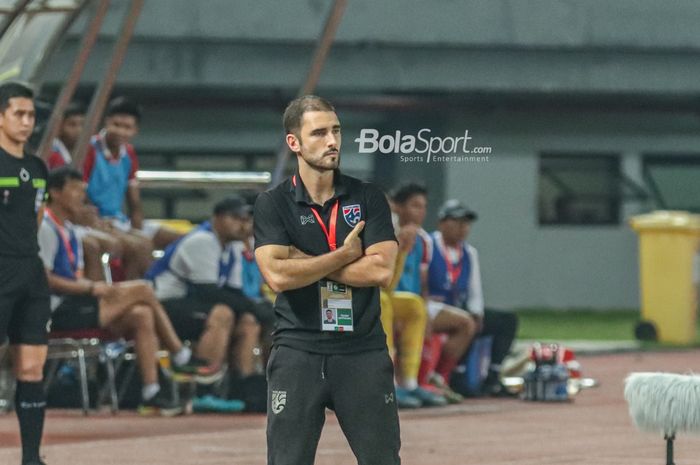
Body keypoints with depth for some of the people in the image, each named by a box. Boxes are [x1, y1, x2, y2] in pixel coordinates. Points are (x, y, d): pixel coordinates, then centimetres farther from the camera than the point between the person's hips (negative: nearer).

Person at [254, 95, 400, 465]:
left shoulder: (368, 199, 7)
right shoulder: (272, 205, 3)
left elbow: (381, 271, -8)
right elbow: (277, 275, -13)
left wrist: (306, 263, -7)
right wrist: (344, 255, -7)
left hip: (364, 353, 1)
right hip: (298, 352, -1)